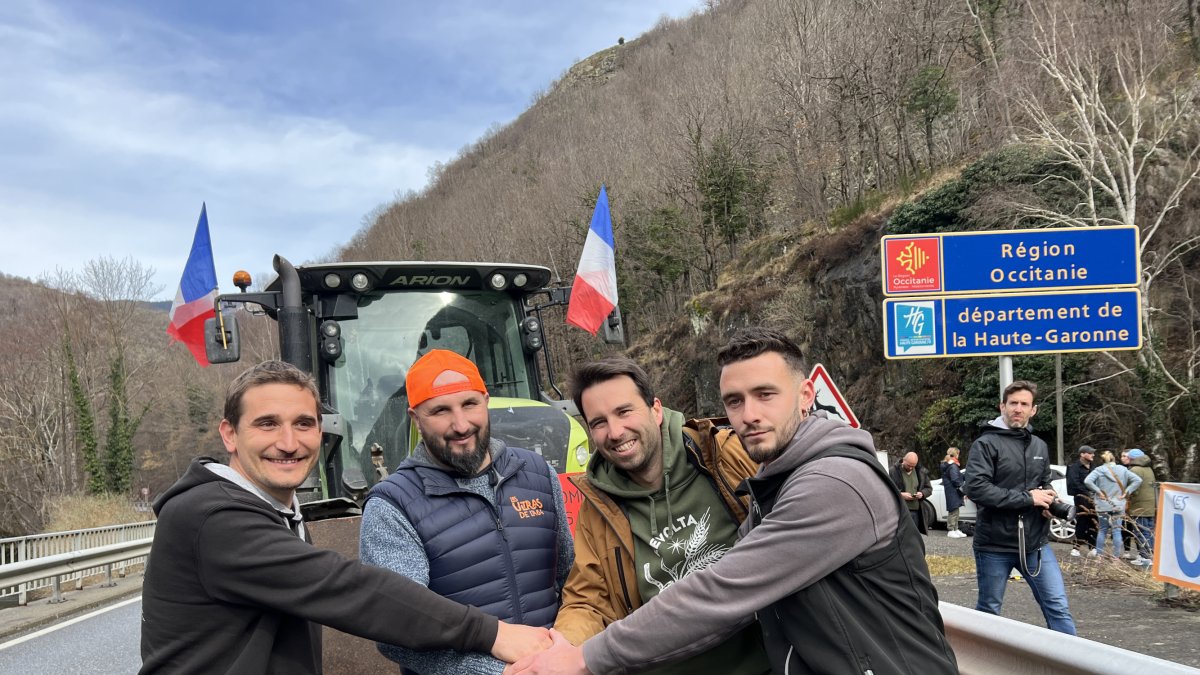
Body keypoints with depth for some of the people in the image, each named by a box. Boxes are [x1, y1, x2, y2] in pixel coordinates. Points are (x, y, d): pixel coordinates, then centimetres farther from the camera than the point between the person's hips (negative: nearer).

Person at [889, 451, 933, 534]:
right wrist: (900, 494, -18)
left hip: (916, 511, 5)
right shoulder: (894, 471, -4)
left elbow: (929, 488, 18)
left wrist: (922, 493, -4)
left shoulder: (921, 472, 10)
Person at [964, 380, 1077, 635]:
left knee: (1058, 607, 1)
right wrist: (1027, 498, -19)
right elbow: (976, 488, -21)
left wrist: (1048, 500, 2)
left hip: (1036, 543, 5)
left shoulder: (1040, 446, 12)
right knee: (989, 611, 10)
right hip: (995, 545, -5)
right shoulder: (986, 444, -9)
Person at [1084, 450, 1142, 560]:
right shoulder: (1123, 470, 3)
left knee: (1103, 530, 10)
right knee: (1117, 531, 4)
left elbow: (1087, 481, -18)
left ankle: (1099, 555, 12)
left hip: (1103, 506, -1)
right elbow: (1138, 480, -2)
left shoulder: (1099, 470, -4)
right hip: (1118, 506, 1)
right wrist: (1126, 492, -2)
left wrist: (1098, 492, -10)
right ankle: (1116, 556, 3)